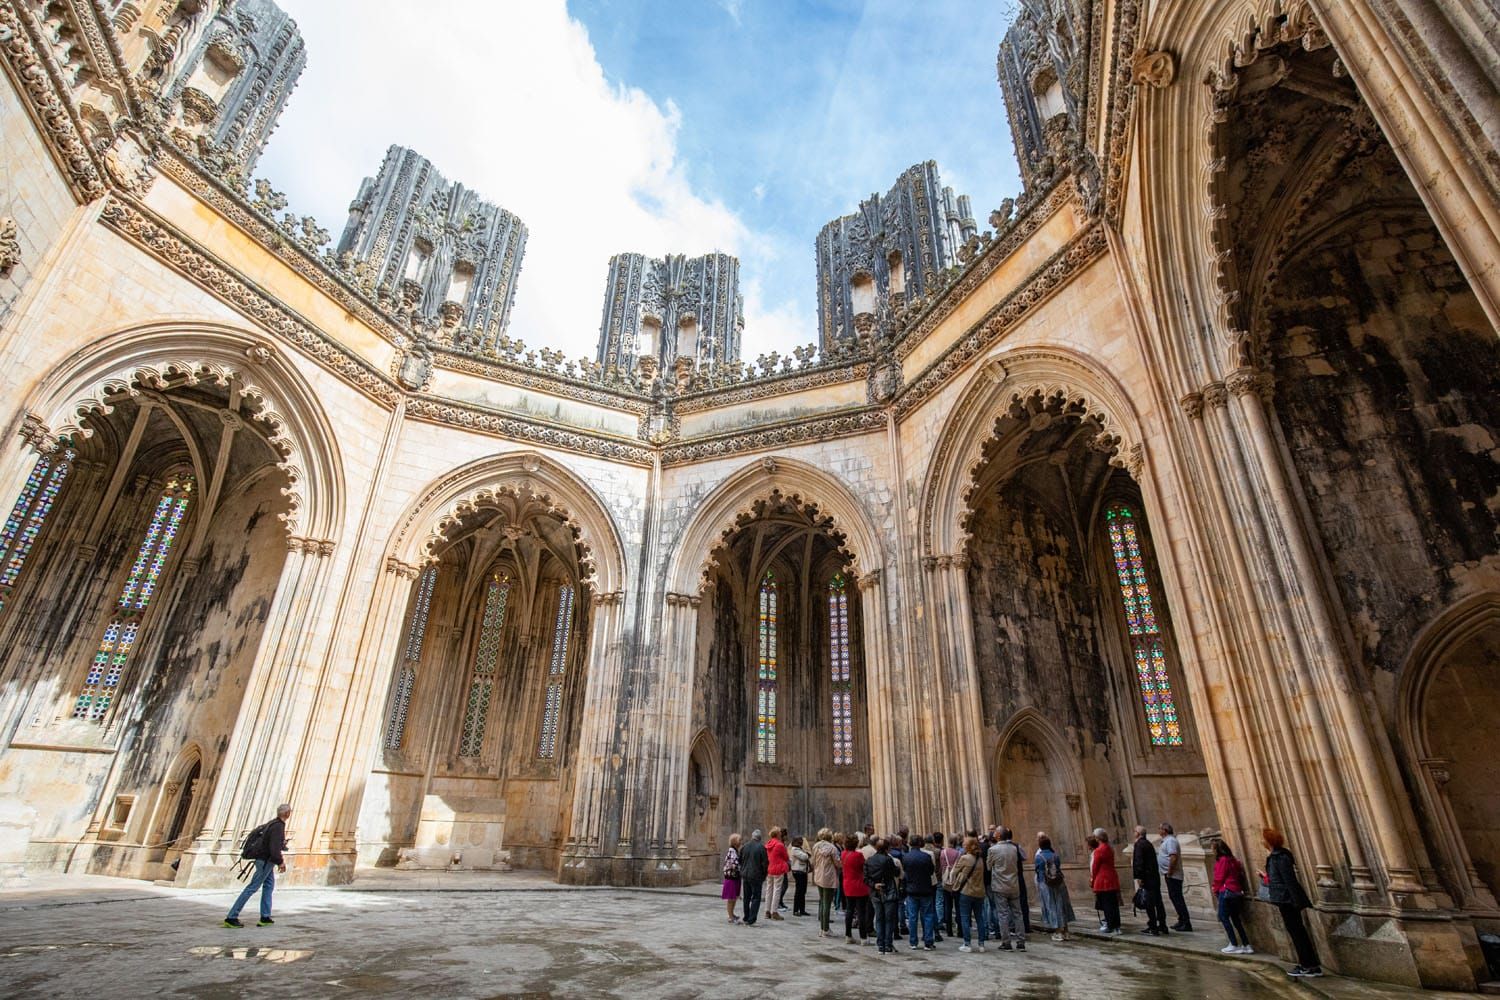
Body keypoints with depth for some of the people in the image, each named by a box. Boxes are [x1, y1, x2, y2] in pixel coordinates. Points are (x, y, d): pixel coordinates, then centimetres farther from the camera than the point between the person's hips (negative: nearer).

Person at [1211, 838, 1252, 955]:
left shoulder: (1222, 860, -13)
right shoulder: (1233, 860, 10)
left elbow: (1219, 879, -11)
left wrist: (1215, 889, 6)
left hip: (1226, 892, -9)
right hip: (1237, 892, 9)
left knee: (1224, 917, -1)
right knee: (1236, 919, 14)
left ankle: (1234, 945, -2)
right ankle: (1246, 945, 15)